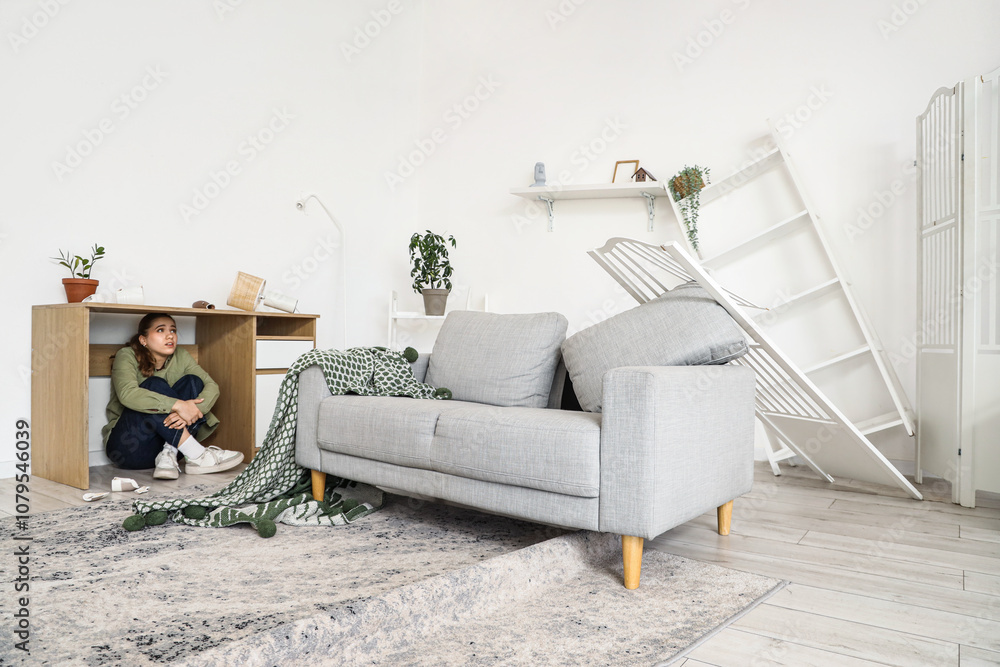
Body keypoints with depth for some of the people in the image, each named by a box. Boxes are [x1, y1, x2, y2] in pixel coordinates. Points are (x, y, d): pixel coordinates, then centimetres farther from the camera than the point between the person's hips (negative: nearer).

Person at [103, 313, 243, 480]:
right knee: (155, 385, -26)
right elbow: (127, 393, -31)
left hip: (168, 441, 4)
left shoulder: (181, 356, 3)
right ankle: (197, 456, -35)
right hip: (128, 446, -4)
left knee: (193, 381, -14)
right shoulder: (127, 356, -10)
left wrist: (192, 410, -32)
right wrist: (178, 405, -39)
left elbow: (212, 386, -10)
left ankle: (169, 455, -28)